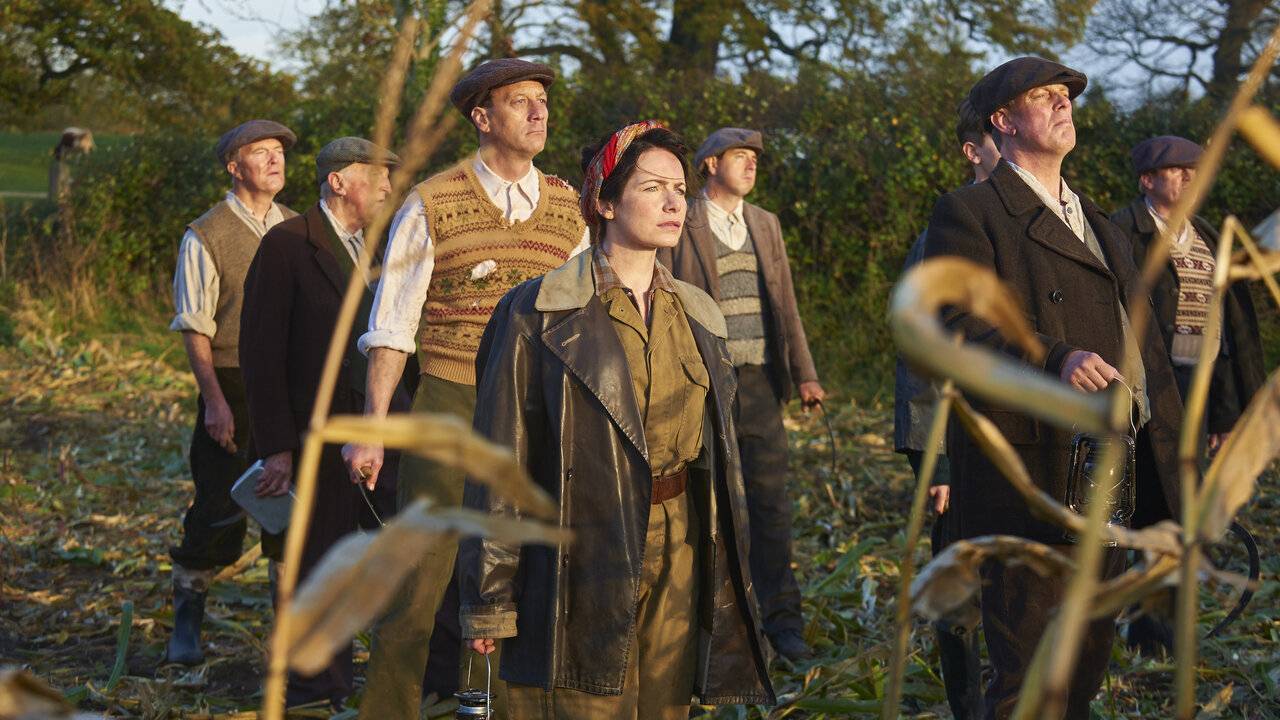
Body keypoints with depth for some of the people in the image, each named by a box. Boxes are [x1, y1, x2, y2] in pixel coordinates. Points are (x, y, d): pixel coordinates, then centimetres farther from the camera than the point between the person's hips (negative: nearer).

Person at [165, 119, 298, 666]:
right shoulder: (206, 237, -4)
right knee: (218, 508, -3)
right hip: (231, 387, -4)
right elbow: (194, 328, -7)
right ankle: (186, 622, 13)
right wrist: (214, 399, -15)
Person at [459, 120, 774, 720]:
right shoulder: (539, 314, -5)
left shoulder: (698, 316, 12)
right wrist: (489, 600, -7)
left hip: (680, 554, 5)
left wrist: (727, 579, 17)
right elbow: (501, 462, -6)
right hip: (584, 555, -5)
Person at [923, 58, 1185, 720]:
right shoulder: (968, 215, -3)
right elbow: (960, 325, -18)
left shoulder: (1102, 227, 23)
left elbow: (1144, 347, 25)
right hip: (1031, 483, -8)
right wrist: (1056, 360, -33)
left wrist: (1174, 459, 18)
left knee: (1088, 659, 17)